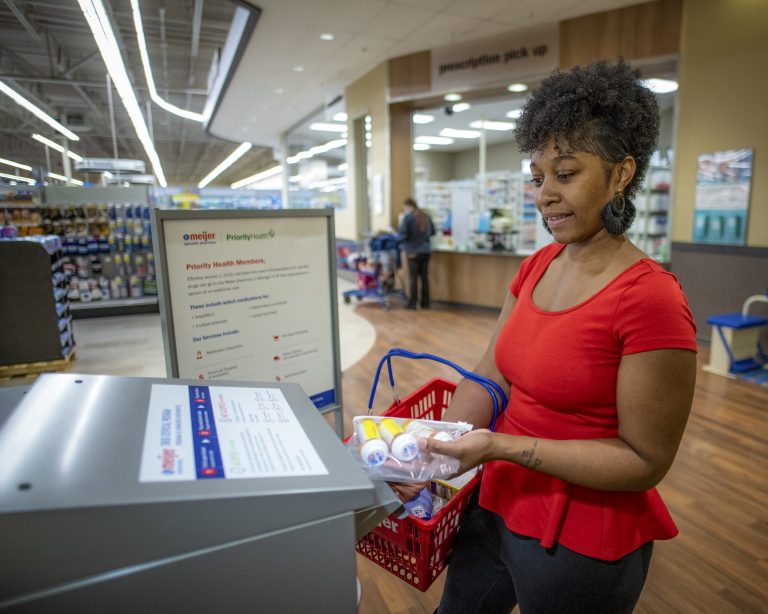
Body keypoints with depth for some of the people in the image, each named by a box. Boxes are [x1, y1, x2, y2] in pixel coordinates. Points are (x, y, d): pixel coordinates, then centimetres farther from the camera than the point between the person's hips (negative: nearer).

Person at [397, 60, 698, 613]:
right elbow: (488, 380, 0)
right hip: (499, 504, 7)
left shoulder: (649, 298, -22)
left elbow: (646, 460, -19)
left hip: (582, 542, -6)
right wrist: (433, 452, -12)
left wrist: (501, 446, -25)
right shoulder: (535, 268, -1)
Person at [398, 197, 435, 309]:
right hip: (426, 251, 5)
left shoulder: (408, 217, -11)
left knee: (413, 278, 1)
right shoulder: (426, 217, 7)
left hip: (413, 252, -5)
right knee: (424, 277, 11)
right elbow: (432, 232, 18)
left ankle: (412, 304, 5)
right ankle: (425, 303, 16)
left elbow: (402, 234, -17)